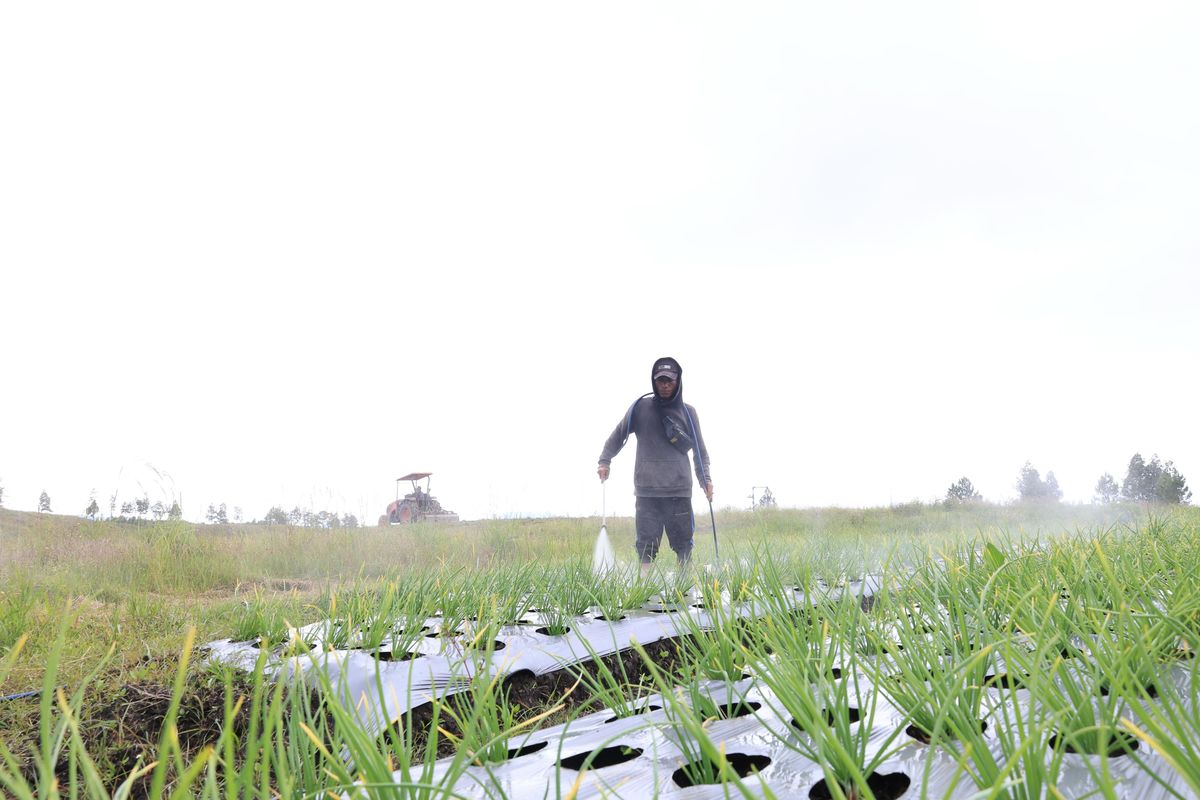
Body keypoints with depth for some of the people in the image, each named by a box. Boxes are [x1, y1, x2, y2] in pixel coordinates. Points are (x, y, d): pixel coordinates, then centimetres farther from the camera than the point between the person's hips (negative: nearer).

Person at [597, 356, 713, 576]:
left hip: (679, 490, 1)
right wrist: (605, 461, 1)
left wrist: (705, 479, 0)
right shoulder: (640, 408, 7)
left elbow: (700, 450, 12)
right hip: (646, 491, -1)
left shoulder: (688, 412, 10)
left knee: (683, 543, 1)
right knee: (647, 543, -2)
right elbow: (618, 436, 13)